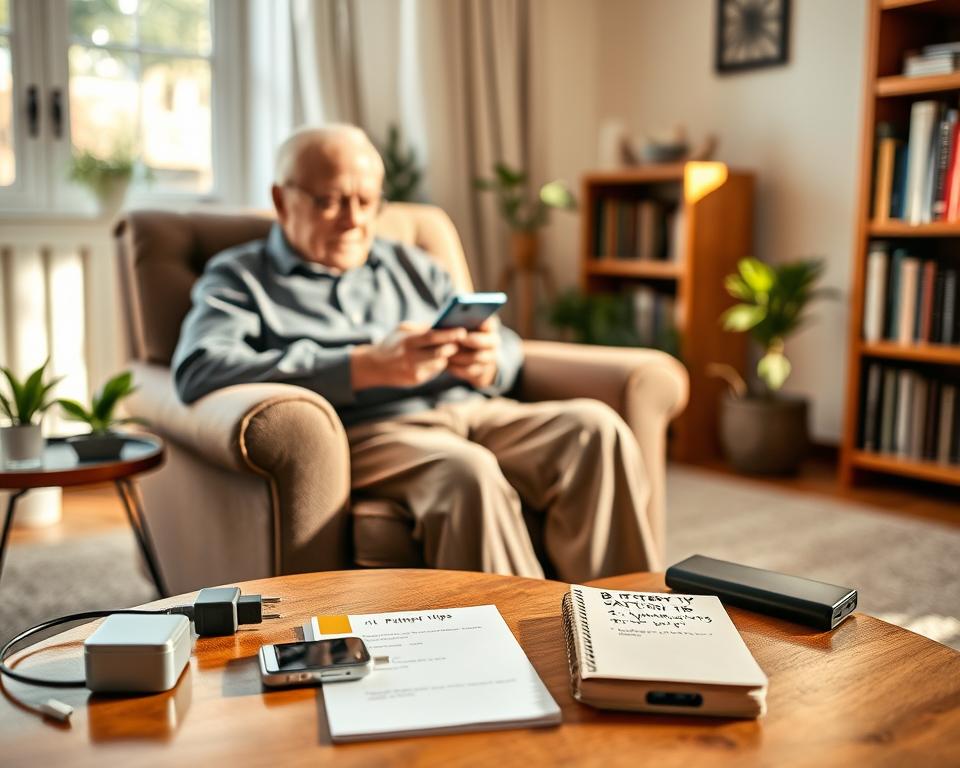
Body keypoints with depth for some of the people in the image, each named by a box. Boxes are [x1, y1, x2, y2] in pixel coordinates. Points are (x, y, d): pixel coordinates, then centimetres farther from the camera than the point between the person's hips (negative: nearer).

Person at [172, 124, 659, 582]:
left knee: (594, 426, -22)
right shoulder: (239, 277, 12)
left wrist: (489, 364, -6)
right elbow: (198, 372, -9)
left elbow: (508, 347, 23)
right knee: (466, 472, -36)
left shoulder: (409, 266, 28)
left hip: (472, 410, 5)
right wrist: (366, 368, -18)